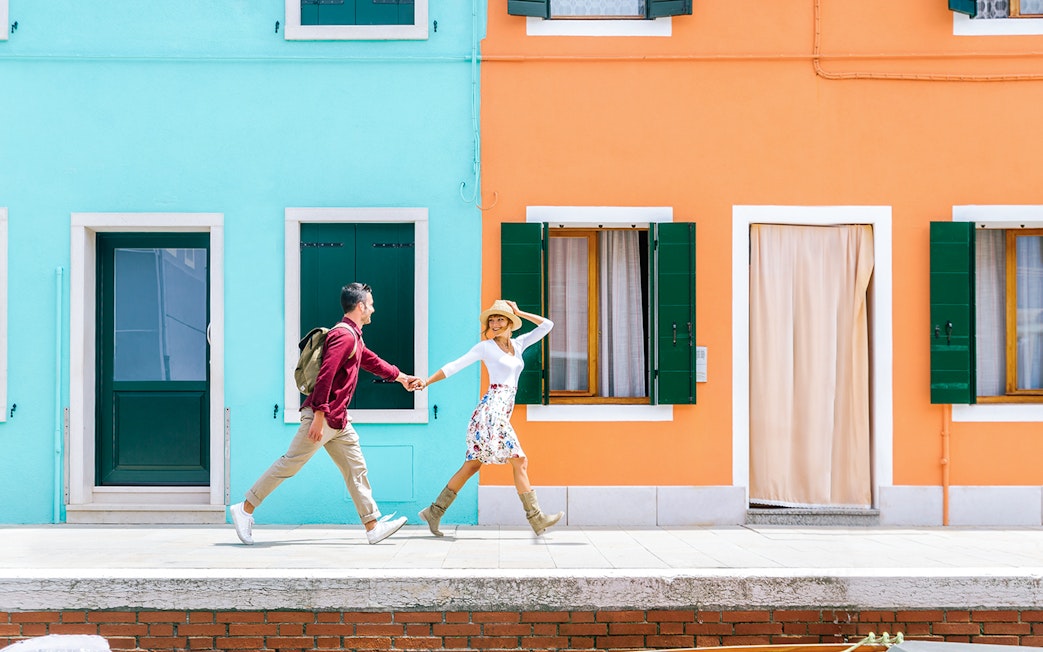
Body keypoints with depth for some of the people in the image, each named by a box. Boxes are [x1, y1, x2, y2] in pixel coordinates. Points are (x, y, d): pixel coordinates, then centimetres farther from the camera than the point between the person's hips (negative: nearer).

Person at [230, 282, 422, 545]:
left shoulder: (354, 337, 18)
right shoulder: (344, 336, -15)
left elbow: (372, 361, 37)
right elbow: (325, 376, -23)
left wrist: (402, 377, 45)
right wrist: (319, 417, -27)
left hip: (338, 421, 10)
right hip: (323, 416, -10)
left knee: (356, 468, 7)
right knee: (290, 463, -5)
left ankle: (373, 526, 7)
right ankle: (245, 509, 4)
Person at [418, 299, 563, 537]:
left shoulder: (519, 344, 17)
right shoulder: (486, 347, 1)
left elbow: (547, 325, 17)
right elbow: (454, 367, 2)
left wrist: (519, 312, 14)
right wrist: (425, 382, -1)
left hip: (502, 412, 7)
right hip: (492, 409, -7)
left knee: (472, 465, 7)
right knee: (520, 461, -9)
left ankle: (435, 511, 11)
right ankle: (536, 518, -6)